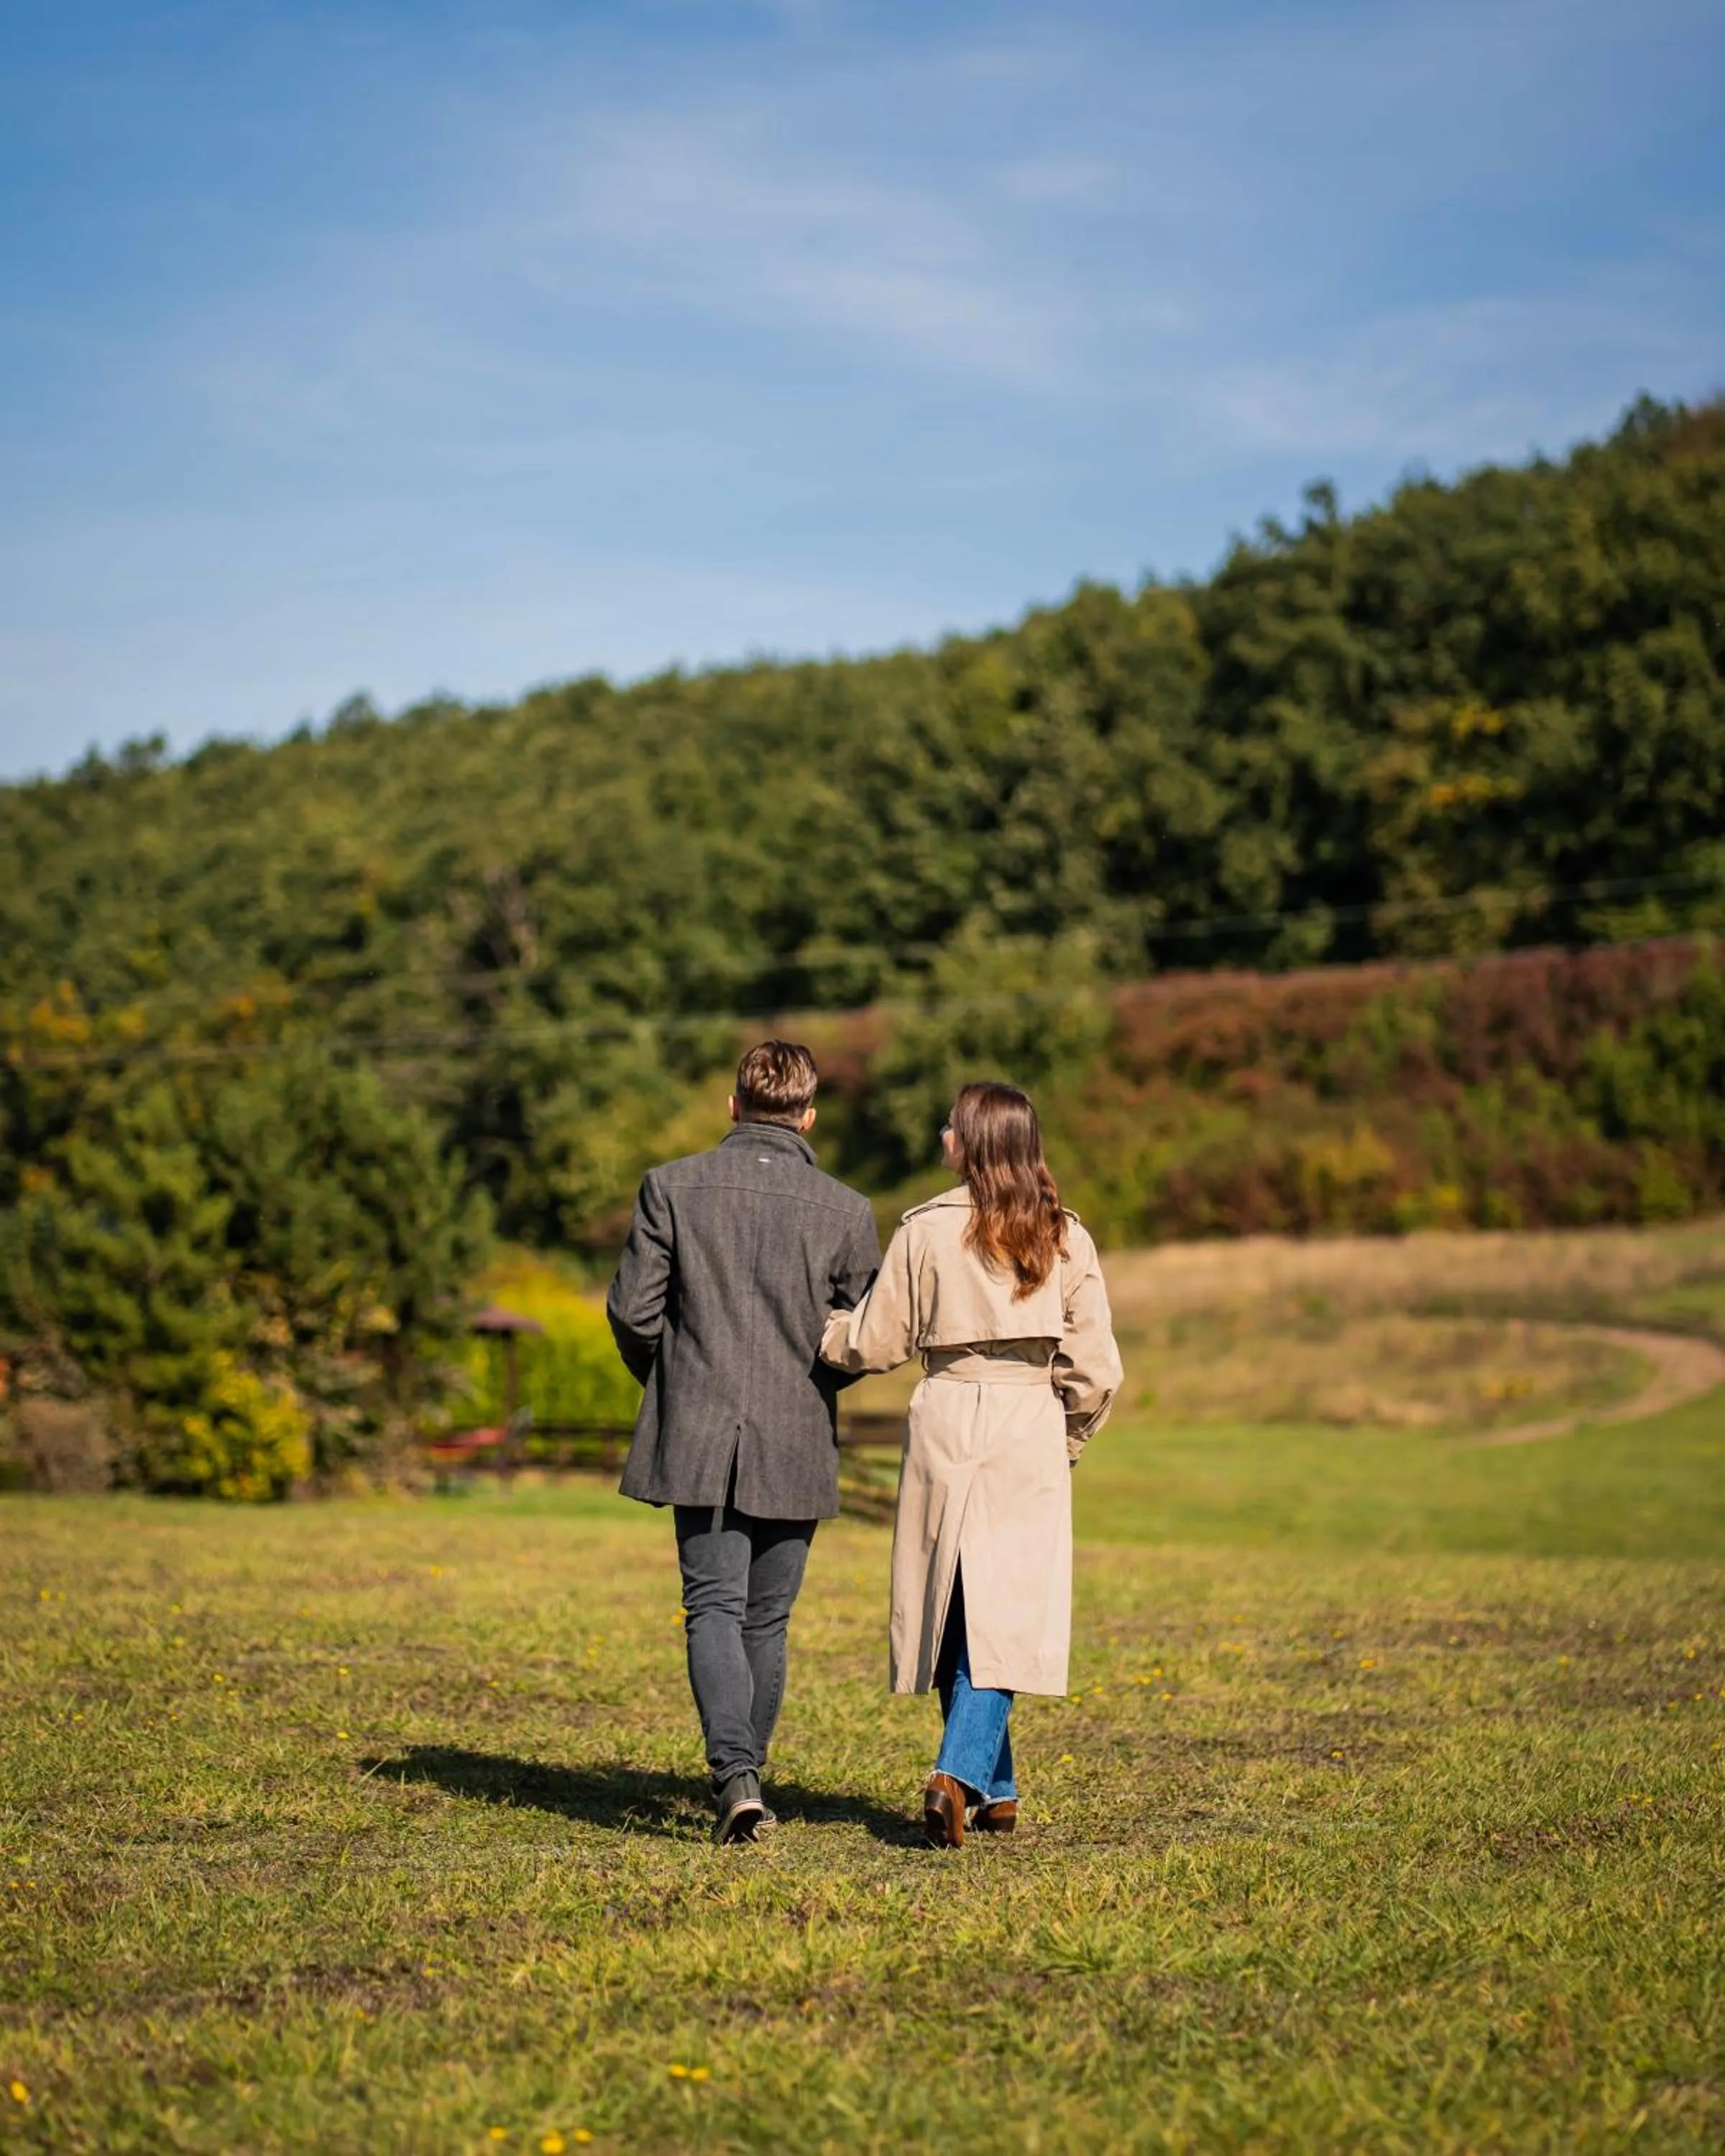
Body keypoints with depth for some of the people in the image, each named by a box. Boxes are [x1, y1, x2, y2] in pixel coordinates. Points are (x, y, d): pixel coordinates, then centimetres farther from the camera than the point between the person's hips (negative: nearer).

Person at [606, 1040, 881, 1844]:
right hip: (795, 1446, 1)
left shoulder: (673, 1187, -4)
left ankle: (735, 1777, -20)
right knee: (766, 1620, 13)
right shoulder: (846, 1211, -3)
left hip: (698, 1438, -1)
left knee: (714, 1609, -2)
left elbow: (633, 1308, -3)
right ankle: (742, 1775, 21)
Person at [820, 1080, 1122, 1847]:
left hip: (946, 1422, 0)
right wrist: (1067, 1441, 16)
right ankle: (961, 1775, -18)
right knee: (1005, 1612, 0)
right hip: (1031, 1431, 0)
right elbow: (1096, 1368, 1)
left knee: (953, 1607, 12)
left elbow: (876, 1343, 2)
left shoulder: (926, 1229, -3)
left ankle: (993, 1789, 20)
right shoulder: (1065, 1237, 2)